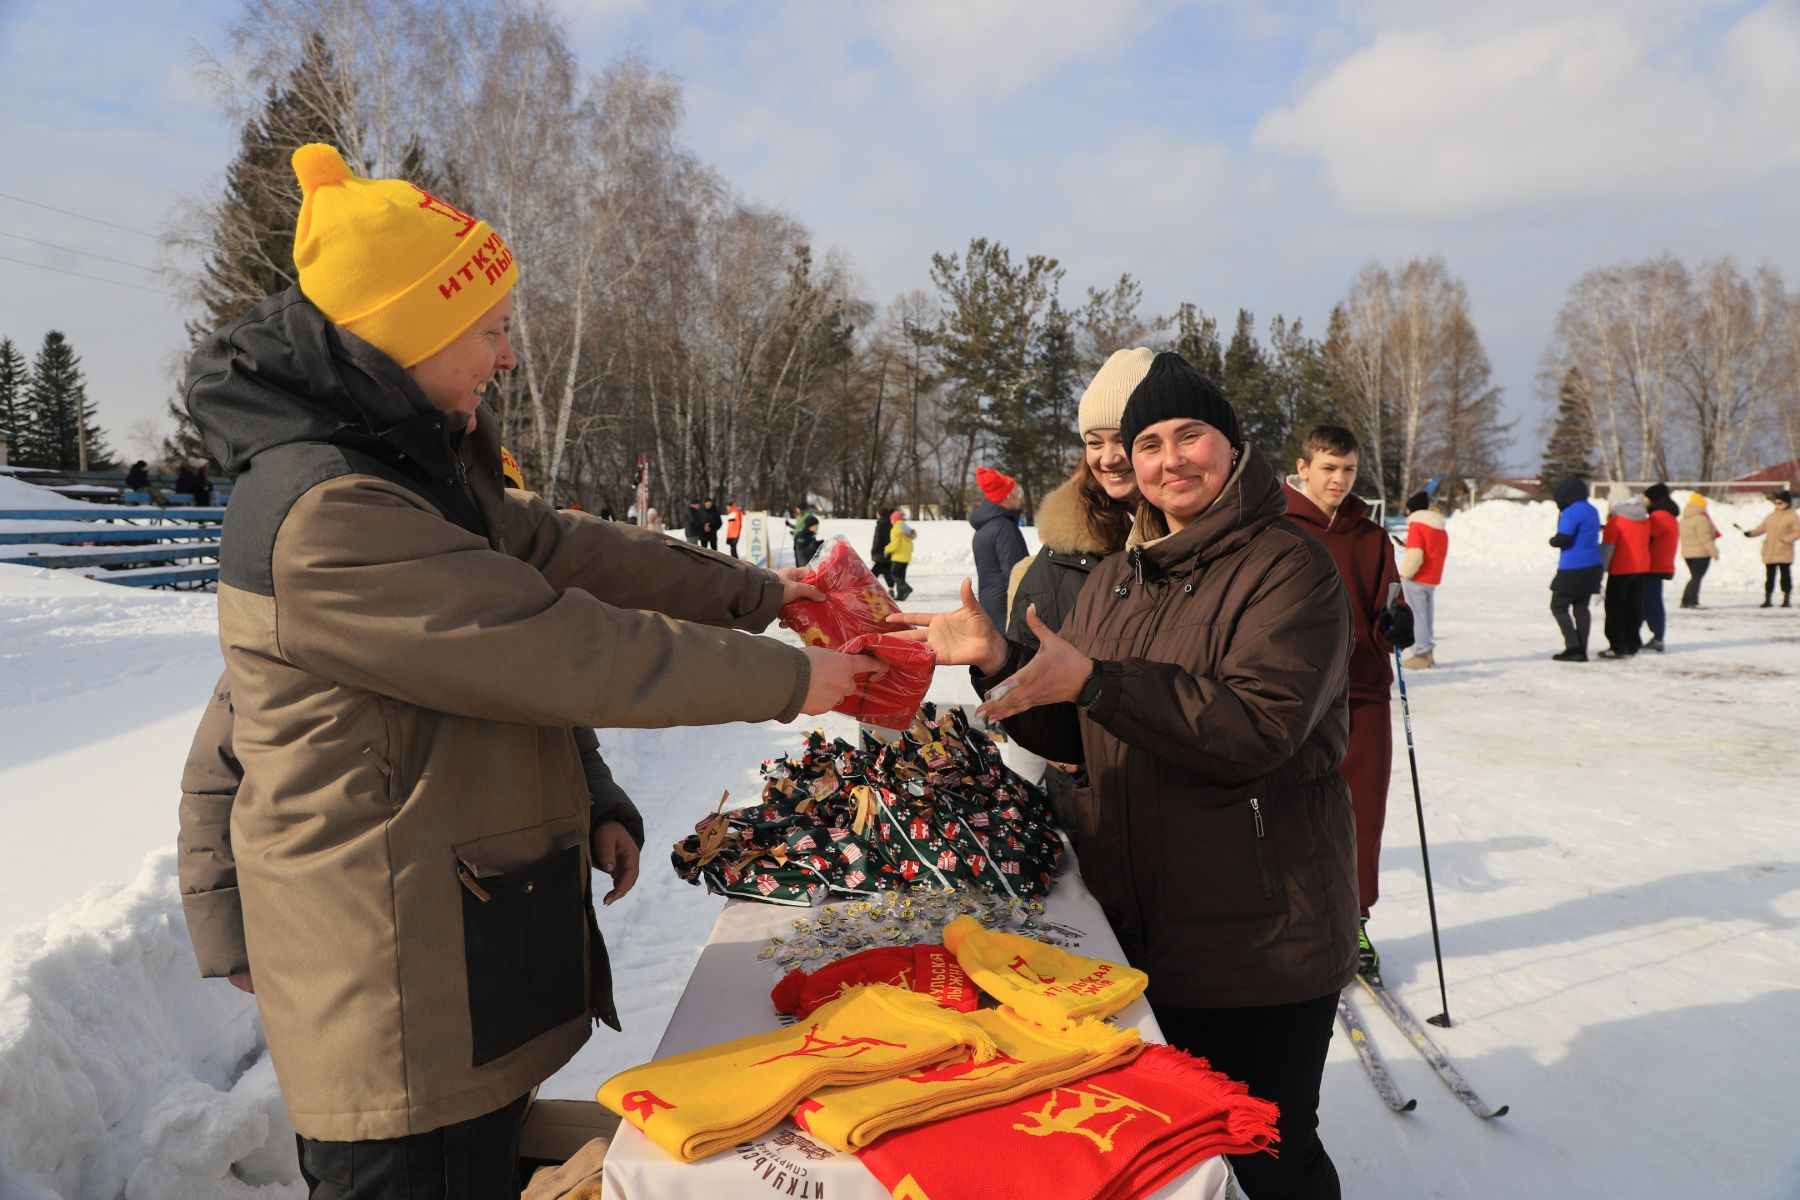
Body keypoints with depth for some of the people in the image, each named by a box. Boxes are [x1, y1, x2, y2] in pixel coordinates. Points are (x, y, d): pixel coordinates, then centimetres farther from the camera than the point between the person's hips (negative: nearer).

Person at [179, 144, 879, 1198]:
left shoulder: (409, 465, 9)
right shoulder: (327, 517, -24)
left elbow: (567, 551, 9)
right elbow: (573, 653, -24)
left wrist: (760, 594, 7)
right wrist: (787, 679, -14)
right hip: (399, 989, -9)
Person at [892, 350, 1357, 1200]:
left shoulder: (1287, 565, -11)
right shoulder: (1114, 580, 11)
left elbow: (1260, 727, -25)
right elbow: (1072, 741, 12)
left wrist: (1092, 679, -28)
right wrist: (995, 658, -4)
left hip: (1259, 940, -6)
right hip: (1134, 931, 6)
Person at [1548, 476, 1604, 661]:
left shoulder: (1571, 512, -16)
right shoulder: (1591, 510, 13)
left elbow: (1563, 539, -21)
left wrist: (1552, 540, 0)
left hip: (1573, 570, -9)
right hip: (1592, 567, 9)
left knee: (1558, 606, 1)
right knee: (1581, 607, 12)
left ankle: (1573, 648, -6)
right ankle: (1581, 651, 10)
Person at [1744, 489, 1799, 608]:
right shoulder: (1771, 516, 11)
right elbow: (1761, 528, 10)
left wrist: (1786, 539, -22)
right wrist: (1751, 533, -8)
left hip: (1784, 553, -4)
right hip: (1769, 553, 4)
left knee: (1785, 575, 1)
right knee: (1769, 576, 8)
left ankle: (1787, 600, 9)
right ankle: (1767, 599, 14)